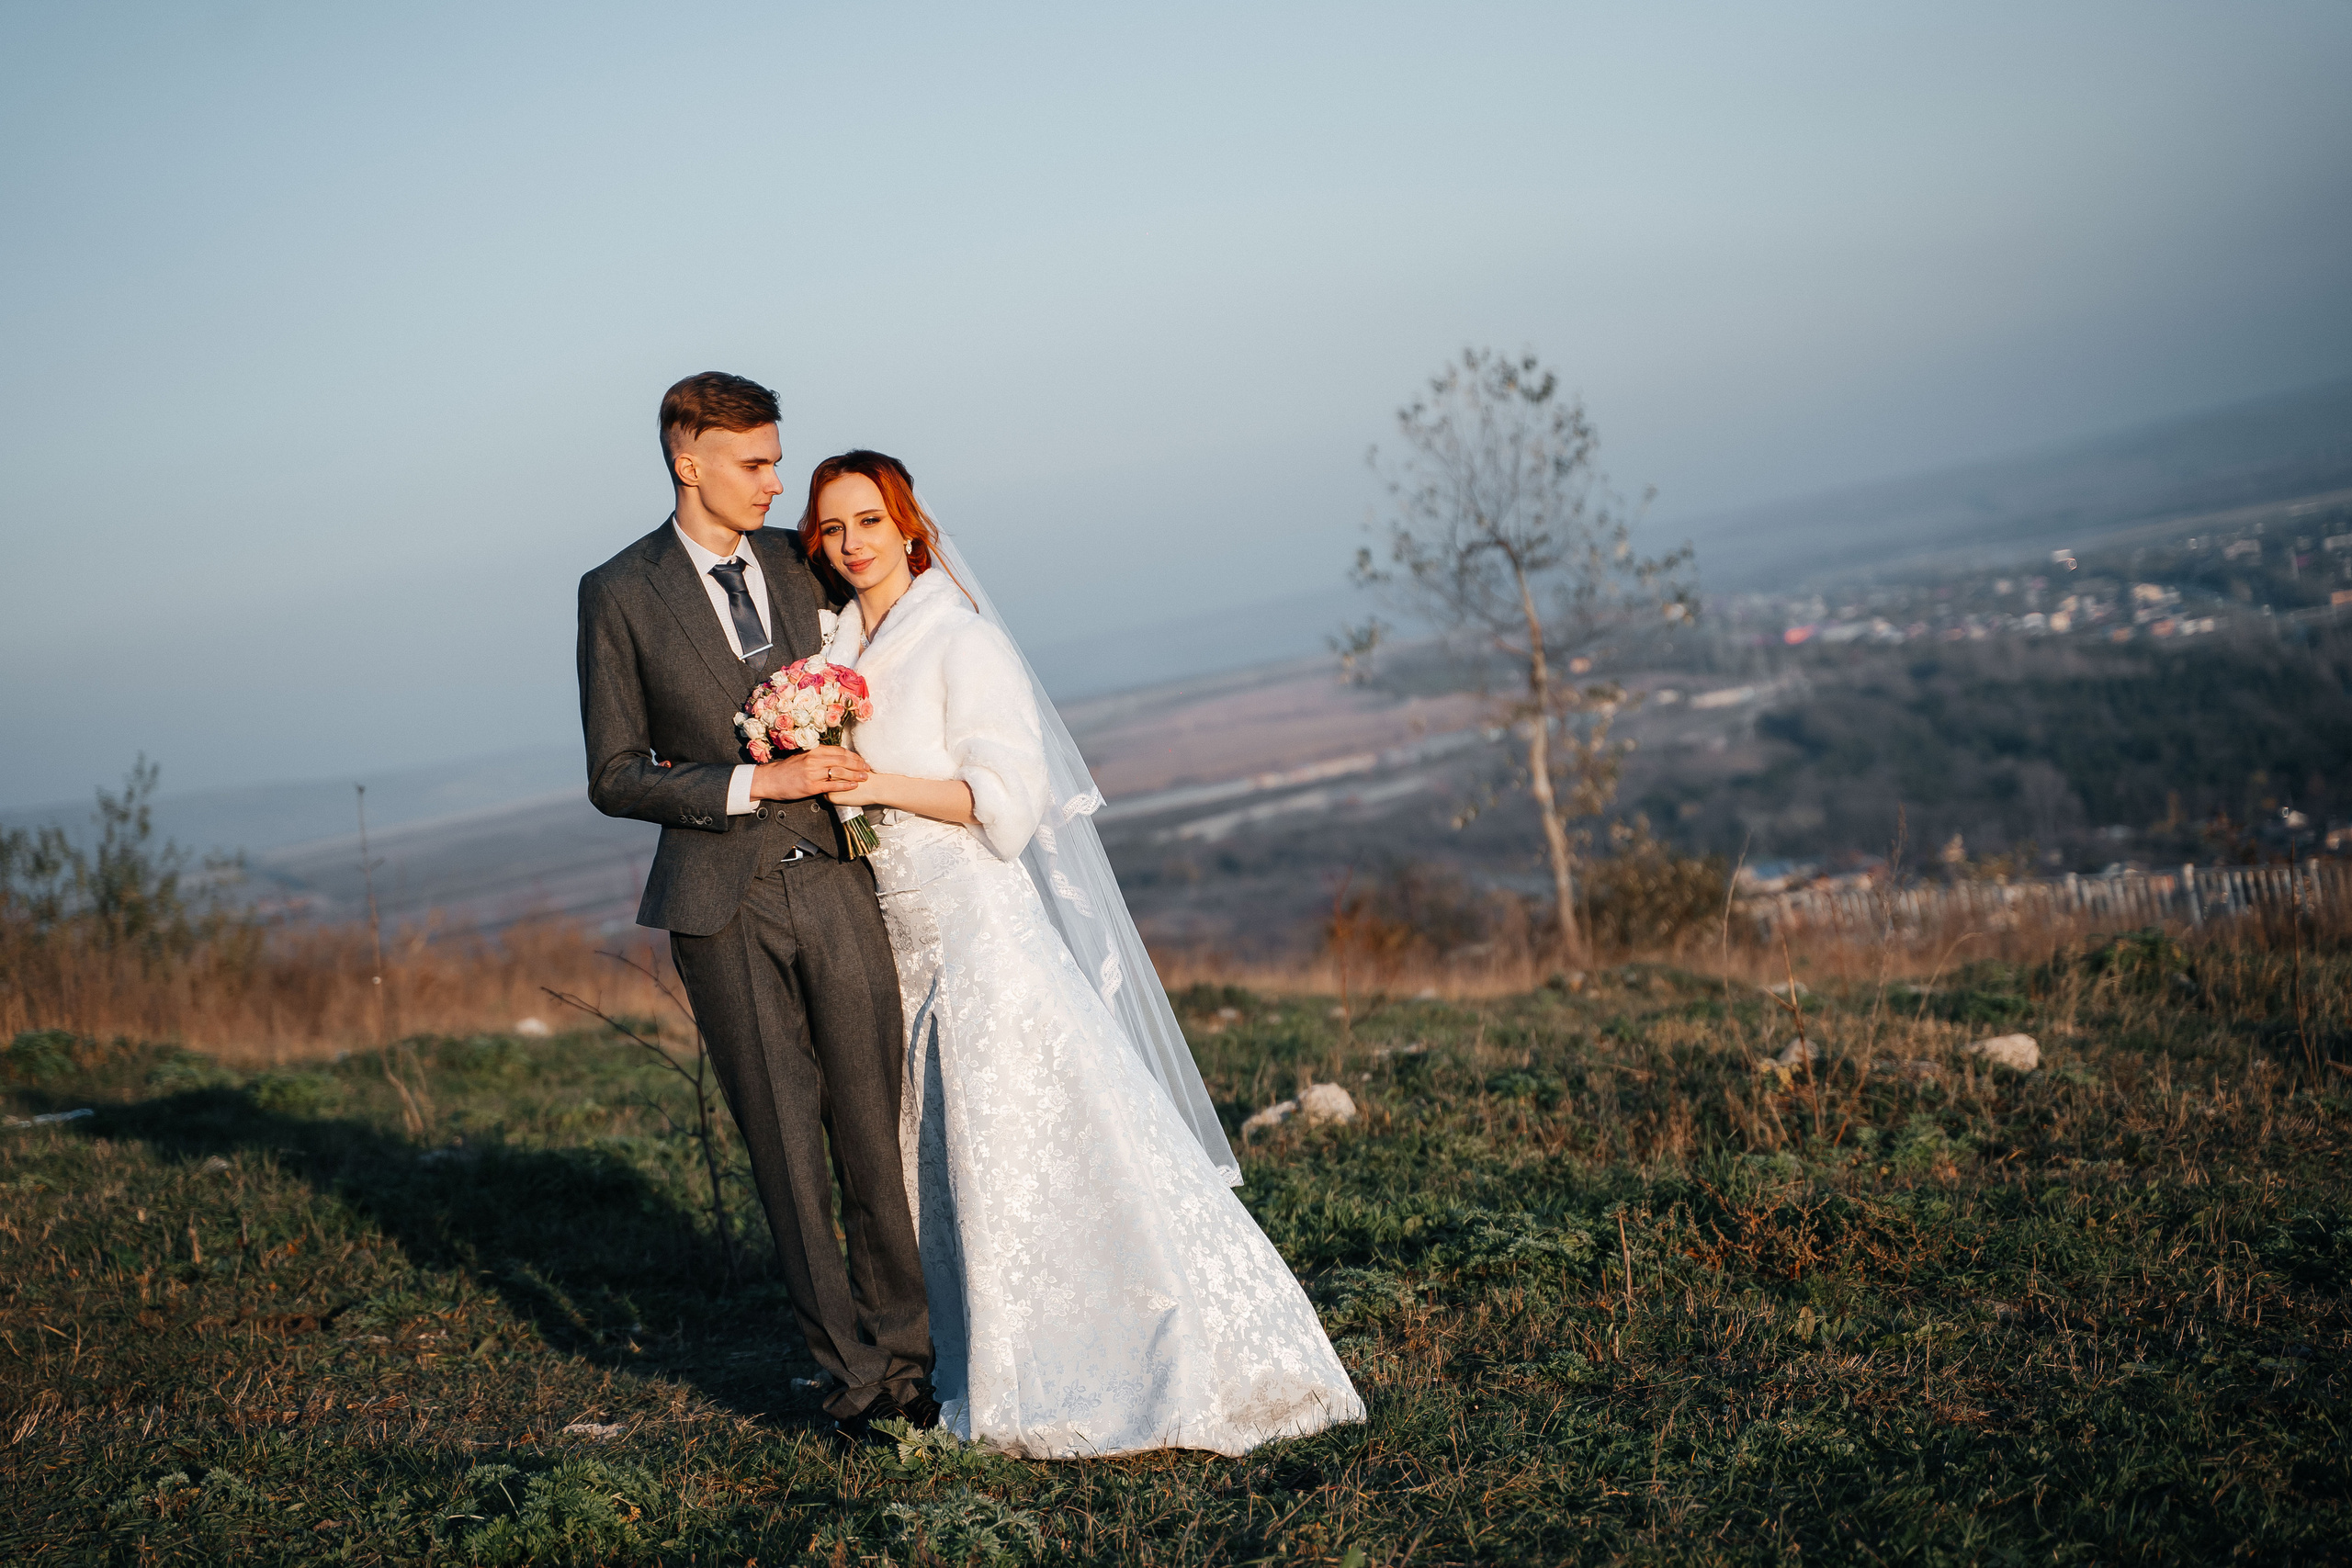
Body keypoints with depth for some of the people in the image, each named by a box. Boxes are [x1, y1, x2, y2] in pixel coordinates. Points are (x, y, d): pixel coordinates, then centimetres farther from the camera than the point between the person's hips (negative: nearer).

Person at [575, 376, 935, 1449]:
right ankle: (852, 1372, 12)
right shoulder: (620, 594, -2)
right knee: (787, 1148, 3)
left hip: (835, 886, 3)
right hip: (724, 906, -3)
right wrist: (759, 783, -14)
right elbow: (616, 778, -5)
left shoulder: (799, 564, 9)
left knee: (876, 1133, 3)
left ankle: (903, 1350, 14)